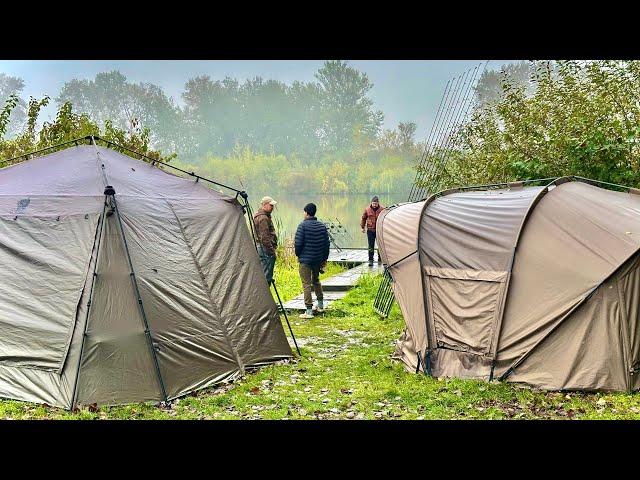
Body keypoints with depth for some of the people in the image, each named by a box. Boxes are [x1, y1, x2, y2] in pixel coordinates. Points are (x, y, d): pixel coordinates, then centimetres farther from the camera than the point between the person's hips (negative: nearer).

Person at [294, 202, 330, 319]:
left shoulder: (303, 225, -12)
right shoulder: (322, 226, 5)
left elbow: (298, 243, -15)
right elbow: (326, 243, 7)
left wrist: (298, 254, 3)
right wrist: (325, 259, 16)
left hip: (305, 259, -6)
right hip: (318, 259, 6)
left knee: (307, 284, -3)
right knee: (316, 281, 24)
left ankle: (309, 311, -6)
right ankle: (320, 305, 32)